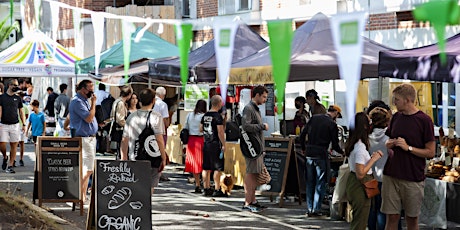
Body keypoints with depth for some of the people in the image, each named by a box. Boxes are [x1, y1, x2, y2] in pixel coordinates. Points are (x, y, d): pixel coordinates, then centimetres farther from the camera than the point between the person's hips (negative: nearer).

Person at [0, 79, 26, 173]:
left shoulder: (18, 98, 10)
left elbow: (21, 112, 13)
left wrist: (24, 124, 7)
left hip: (15, 125, 2)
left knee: (14, 145, -2)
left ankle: (10, 166, 3)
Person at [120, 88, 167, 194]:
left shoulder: (131, 117, 7)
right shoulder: (156, 117, -8)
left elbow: (124, 140, 8)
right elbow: (159, 139, -13)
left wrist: (123, 157, 15)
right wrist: (164, 158, -7)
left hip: (133, 159, 4)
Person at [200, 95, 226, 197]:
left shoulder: (205, 115, 9)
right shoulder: (217, 116, -13)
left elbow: (201, 129, 16)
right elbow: (220, 131, -16)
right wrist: (223, 144, -11)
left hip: (206, 143, 8)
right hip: (215, 143, -8)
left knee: (206, 168, 10)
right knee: (218, 168, -4)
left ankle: (206, 189, 15)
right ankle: (217, 190, -5)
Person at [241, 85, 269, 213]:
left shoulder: (256, 109, 20)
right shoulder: (248, 108, -11)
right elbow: (246, 126, -22)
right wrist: (263, 126, -15)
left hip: (258, 146, 10)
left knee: (255, 174, 12)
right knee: (251, 173, -10)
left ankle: (252, 200, 18)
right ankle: (247, 203, -9)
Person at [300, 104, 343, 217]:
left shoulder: (314, 118, 8)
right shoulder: (332, 124, -6)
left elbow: (302, 134, 9)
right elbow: (335, 145, -4)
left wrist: (303, 148, 21)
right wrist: (342, 152, 15)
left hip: (309, 153, 5)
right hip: (321, 154, -5)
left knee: (310, 182, 12)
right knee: (320, 183, 4)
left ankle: (309, 209, 13)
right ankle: (316, 209, 2)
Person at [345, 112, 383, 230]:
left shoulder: (352, 144, 5)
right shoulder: (360, 147, -23)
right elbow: (360, 174, -26)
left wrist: (372, 157, 5)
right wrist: (373, 159, -17)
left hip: (352, 182, 9)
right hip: (360, 186, -9)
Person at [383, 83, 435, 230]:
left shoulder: (424, 120, -7)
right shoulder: (396, 117, 9)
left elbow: (430, 152, -7)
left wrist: (408, 147, -17)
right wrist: (389, 145, -1)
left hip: (413, 178, -4)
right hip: (391, 176, 4)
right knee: (392, 217, 4)